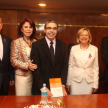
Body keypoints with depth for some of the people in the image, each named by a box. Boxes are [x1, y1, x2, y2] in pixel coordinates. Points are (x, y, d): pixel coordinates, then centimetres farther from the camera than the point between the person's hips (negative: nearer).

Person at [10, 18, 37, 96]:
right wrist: (27, 65, -17)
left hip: (35, 75, 3)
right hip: (22, 76, -3)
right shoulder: (16, 42, -3)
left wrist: (37, 65, -7)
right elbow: (13, 61, -6)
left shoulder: (35, 42, 6)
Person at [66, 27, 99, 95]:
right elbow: (70, 66, 4)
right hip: (75, 80, 0)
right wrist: (68, 82, 4)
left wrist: (95, 84, 1)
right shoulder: (74, 48, 0)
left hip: (89, 81, 0)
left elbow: (96, 67, 3)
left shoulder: (94, 49, 0)